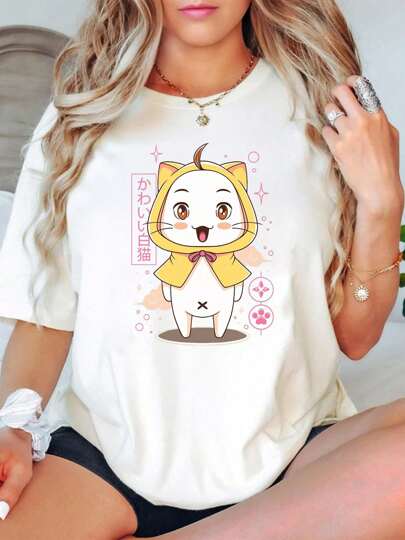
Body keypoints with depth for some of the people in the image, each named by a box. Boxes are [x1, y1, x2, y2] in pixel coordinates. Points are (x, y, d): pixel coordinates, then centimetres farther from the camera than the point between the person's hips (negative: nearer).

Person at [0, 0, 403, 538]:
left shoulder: (321, 108, 4)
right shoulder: (79, 115, 5)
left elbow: (355, 336, 5)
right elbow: (45, 315, 6)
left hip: (291, 450, 3)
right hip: (112, 448, -2)